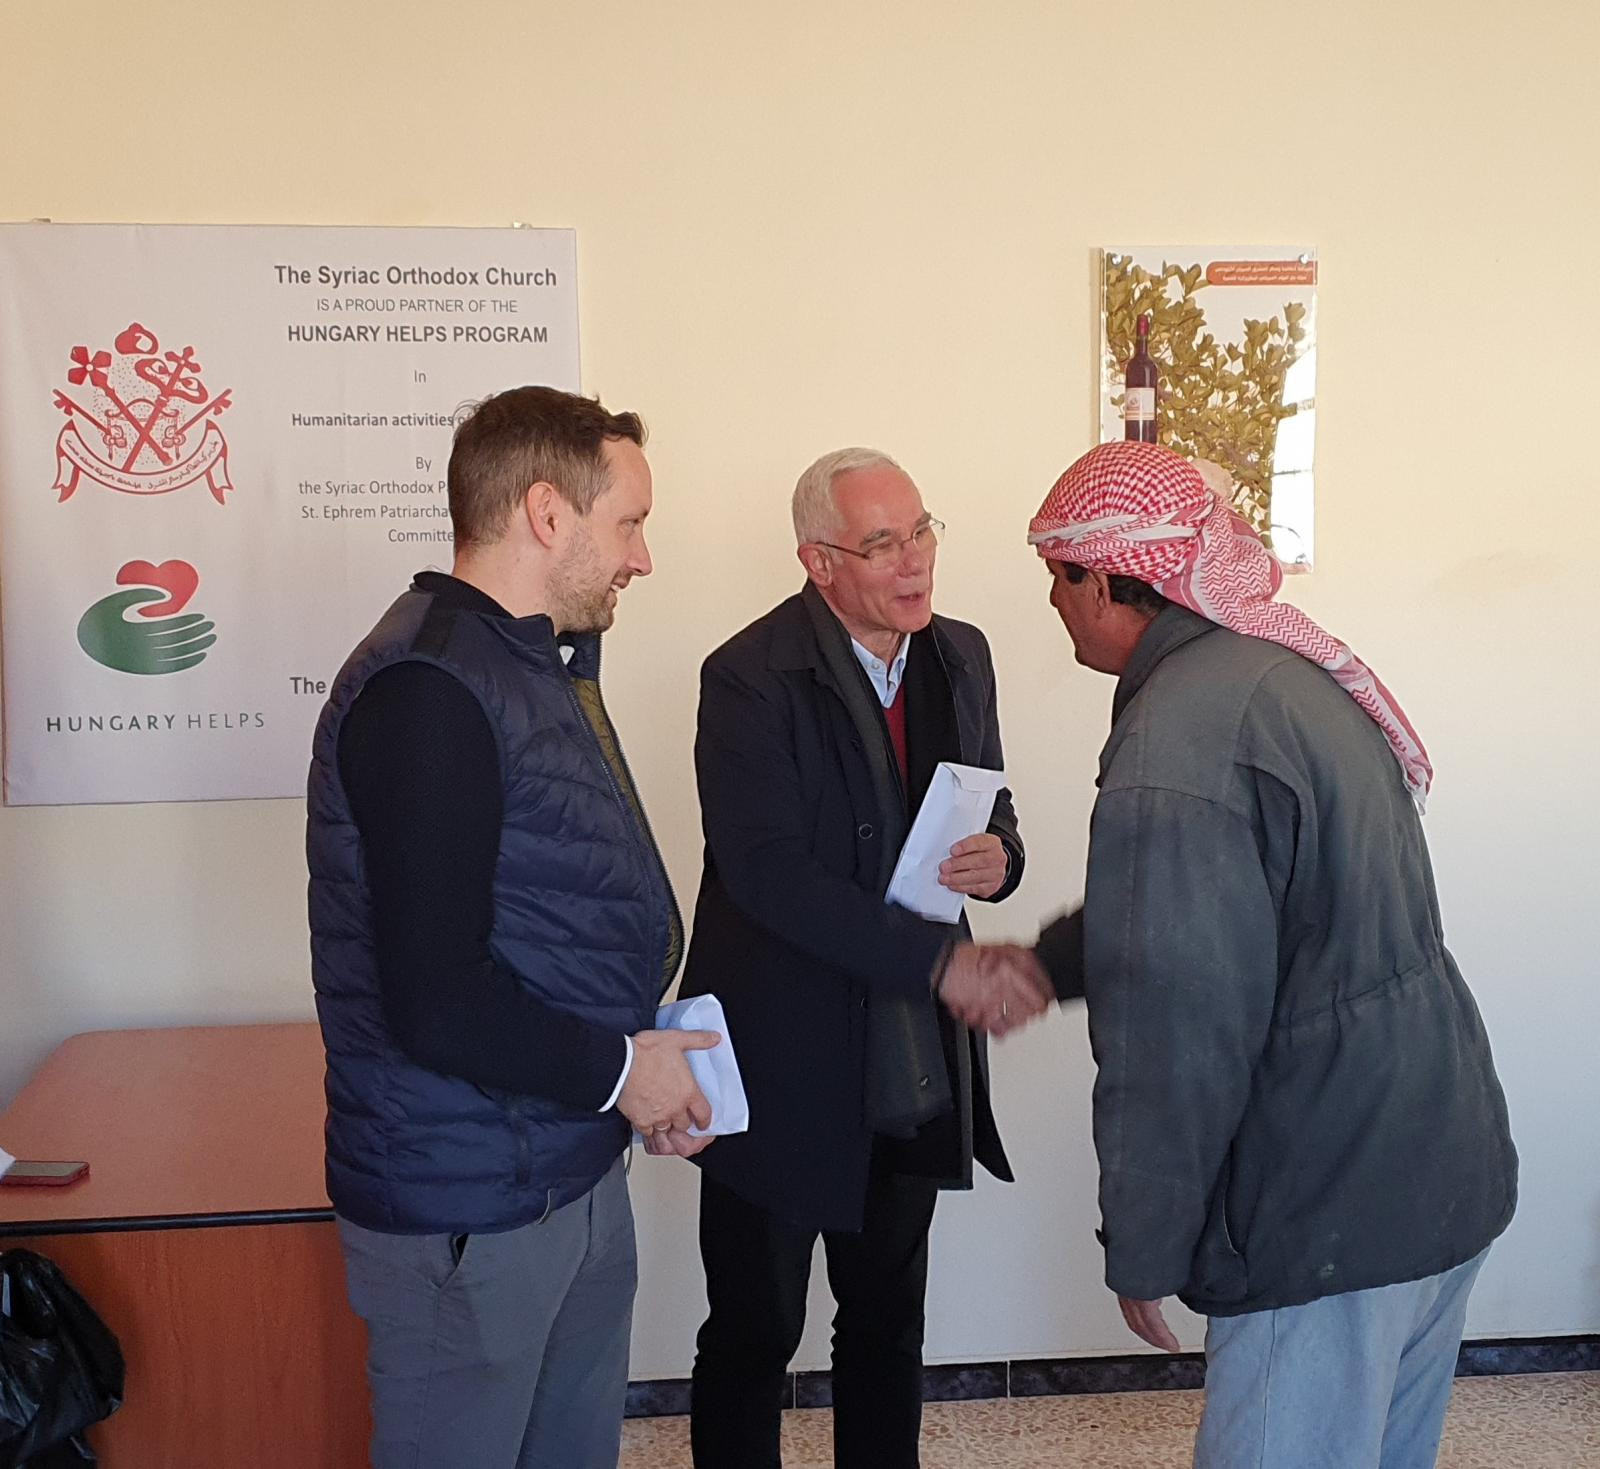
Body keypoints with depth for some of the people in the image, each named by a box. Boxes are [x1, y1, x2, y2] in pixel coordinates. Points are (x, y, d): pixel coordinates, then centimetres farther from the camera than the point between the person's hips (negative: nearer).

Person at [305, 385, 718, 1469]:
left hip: (576, 1169, 9)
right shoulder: (427, 689, -22)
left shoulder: (538, 667, 12)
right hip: (467, 1210, -9)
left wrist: (640, 1054, 2)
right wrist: (618, 1069, -12)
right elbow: (436, 1007, -26)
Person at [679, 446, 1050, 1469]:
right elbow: (766, 872, -23)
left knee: (890, 1318, 20)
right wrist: (941, 960, -28)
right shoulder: (752, 677, -15)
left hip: (915, 1072, 6)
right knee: (754, 1334, 9)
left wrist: (998, 860, -10)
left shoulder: (960, 657, 5)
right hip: (787, 1069, -6)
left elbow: (991, 817, 15)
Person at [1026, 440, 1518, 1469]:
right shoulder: (1293, 670, 8)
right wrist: (1043, 962, 21)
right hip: (1449, 1172, 9)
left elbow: (1177, 1035, -23)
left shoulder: (1173, 746, -23)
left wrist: (1141, 1249, -11)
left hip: (1335, 1219, -9)